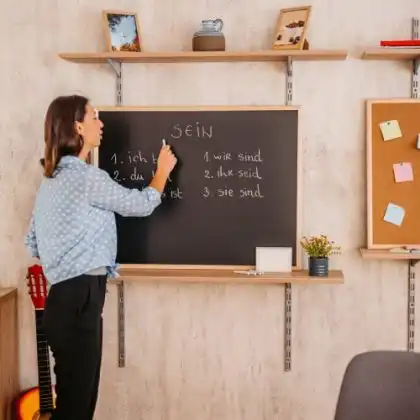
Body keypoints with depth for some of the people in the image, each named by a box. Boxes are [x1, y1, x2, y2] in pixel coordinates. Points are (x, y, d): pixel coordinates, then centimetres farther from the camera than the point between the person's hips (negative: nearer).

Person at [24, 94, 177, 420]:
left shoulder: (51, 179, 14)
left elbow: (32, 242, 19)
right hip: (79, 298, -10)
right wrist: (163, 170, 11)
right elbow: (142, 204, -5)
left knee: (75, 392, 16)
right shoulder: (87, 177, -15)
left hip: (67, 295, 10)